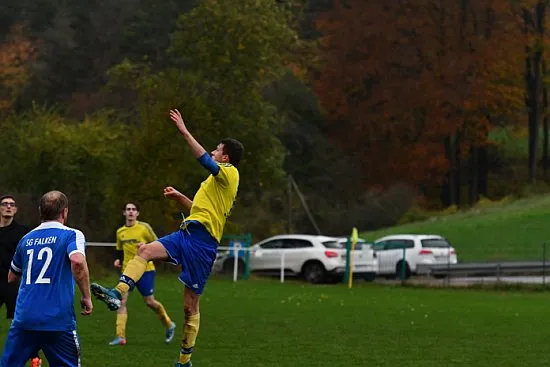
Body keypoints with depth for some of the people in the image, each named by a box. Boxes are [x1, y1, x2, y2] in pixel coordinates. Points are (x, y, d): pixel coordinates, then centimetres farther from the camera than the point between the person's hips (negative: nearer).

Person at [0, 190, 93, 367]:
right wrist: (86, 296, -11)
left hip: (24, 318, 4)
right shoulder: (71, 235, 0)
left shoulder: (26, 239, 14)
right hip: (58, 319, -4)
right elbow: (77, 261, -21)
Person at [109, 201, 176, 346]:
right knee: (121, 300, -11)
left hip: (145, 269, -4)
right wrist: (118, 260, 3)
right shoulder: (120, 232, 10)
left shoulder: (144, 228, -5)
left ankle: (169, 325, 25)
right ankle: (120, 336, -13)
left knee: (149, 301, -1)